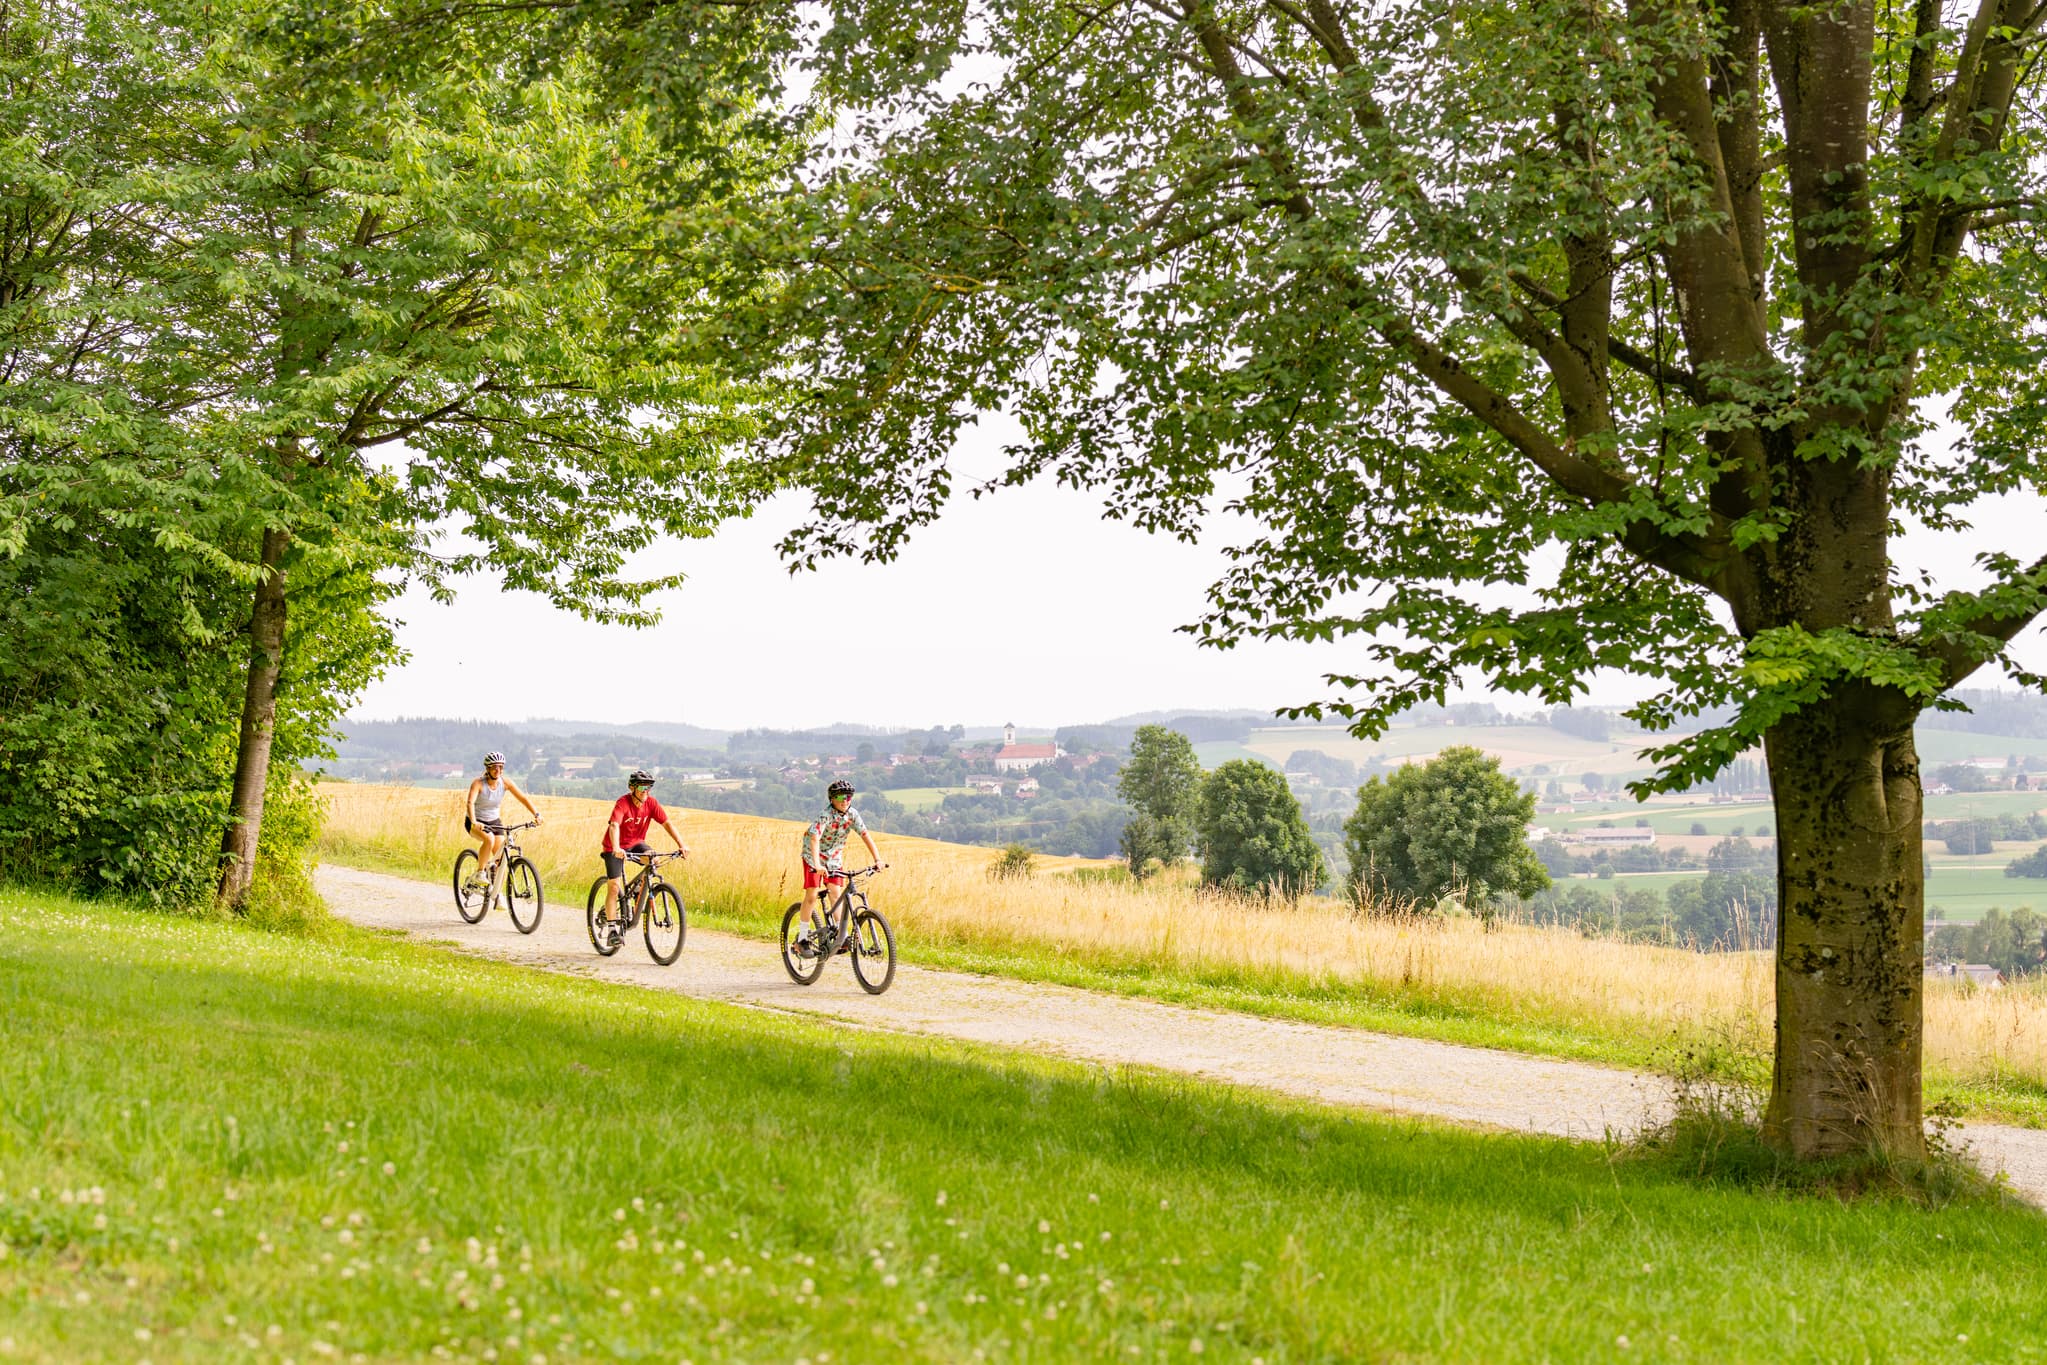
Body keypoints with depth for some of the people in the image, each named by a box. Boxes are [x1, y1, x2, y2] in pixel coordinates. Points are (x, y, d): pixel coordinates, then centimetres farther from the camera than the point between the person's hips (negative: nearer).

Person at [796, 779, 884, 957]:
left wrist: (877, 859, -26)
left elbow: (866, 835, -16)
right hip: (814, 854, -4)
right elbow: (815, 839, -39)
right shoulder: (825, 815, -28)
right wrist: (817, 865, -52)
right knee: (811, 894, -10)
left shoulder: (852, 814, -13)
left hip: (834, 856, 4)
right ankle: (802, 939, -4)